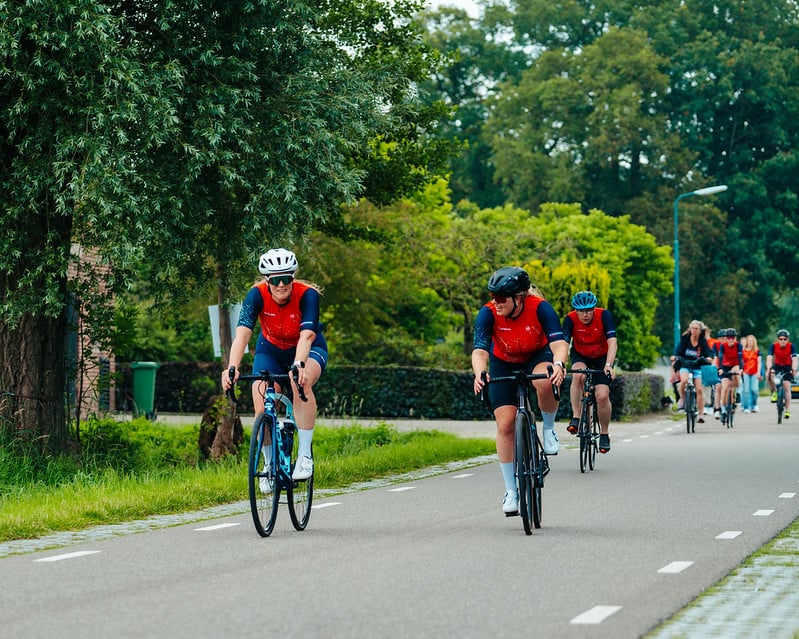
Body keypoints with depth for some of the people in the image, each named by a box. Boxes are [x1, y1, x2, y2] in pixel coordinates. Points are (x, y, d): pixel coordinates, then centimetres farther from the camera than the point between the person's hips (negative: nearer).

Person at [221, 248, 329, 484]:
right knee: (262, 409, -16)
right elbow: (242, 334, -36)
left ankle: (305, 455, -29)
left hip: (308, 349, -2)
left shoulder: (307, 295, -30)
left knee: (301, 381, -36)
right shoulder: (257, 295, -26)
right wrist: (232, 368, -52)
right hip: (271, 350, 2)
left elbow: (306, 336, -42)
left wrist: (299, 365, -60)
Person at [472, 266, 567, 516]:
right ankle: (511, 491, 3)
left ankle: (549, 429, -8)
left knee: (545, 382, -38)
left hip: (537, 357, -1)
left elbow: (559, 342, -39)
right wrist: (480, 373, -59)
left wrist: (558, 364, -61)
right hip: (504, 364, 1)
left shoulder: (540, 308, -30)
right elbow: (480, 350, -37)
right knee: (505, 425, -9)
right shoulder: (488, 314, -28)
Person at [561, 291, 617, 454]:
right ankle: (576, 418, -22)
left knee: (602, 396, -15)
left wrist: (608, 365, -49)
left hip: (602, 357, 0)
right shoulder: (570, 319, -25)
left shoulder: (604, 315, -27)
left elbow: (612, 342, -35)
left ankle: (604, 434, 6)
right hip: (580, 356, 0)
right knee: (578, 376, -34)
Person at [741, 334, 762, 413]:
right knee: (746, 390, -9)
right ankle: (746, 407, -2)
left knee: (754, 389, -12)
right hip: (745, 373, 0)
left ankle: (754, 405, 9)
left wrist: (758, 372, -5)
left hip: (754, 373, 0)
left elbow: (759, 362, 5)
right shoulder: (743, 351, 5)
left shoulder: (757, 351, 8)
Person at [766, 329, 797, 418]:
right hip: (777, 365, 1)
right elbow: (769, 358, -29)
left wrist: (794, 370, -47)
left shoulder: (791, 346, -21)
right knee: (770, 376, -32)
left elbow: (794, 359, -30)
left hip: (787, 367, -1)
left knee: (787, 387, -12)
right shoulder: (773, 346, -20)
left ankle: (787, 410, -7)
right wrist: (768, 369, -46)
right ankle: (774, 392, -5)